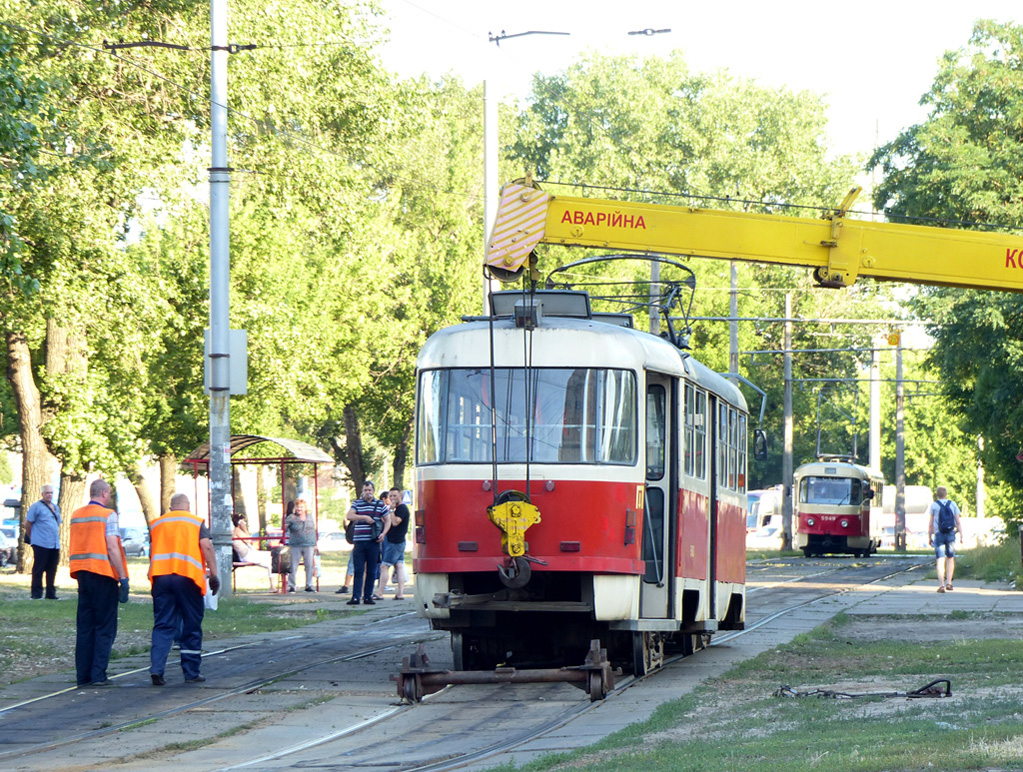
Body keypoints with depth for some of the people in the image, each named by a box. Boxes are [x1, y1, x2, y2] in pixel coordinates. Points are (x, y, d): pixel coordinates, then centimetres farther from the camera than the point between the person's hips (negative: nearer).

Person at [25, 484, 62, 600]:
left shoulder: (56, 508, 17)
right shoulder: (36, 507, -4)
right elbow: (27, 524, -3)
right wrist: (33, 538, 2)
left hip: (55, 545, 7)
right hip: (41, 545, -7)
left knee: (52, 570, 9)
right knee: (38, 569, -4)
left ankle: (51, 593, 15)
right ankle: (36, 594, -1)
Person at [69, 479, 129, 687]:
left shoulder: (76, 516, 11)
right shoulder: (108, 515, -9)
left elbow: (72, 549, 14)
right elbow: (112, 548, -16)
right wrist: (123, 577, -14)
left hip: (82, 573, 6)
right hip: (102, 573, -6)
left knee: (84, 625, 10)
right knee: (105, 627, -1)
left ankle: (83, 675, 7)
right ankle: (98, 674, -7)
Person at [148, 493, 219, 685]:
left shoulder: (156, 523, 18)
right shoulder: (197, 522, 7)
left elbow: (151, 553, 21)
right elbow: (206, 547, -5)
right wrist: (214, 574, -5)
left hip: (160, 576, 3)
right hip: (188, 576, -3)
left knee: (162, 626, 3)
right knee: (192, 626, 6)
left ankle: (156, 668, -13)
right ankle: (192, 673, 8)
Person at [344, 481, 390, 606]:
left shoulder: (380, 504, 9)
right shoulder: (357, 503, 9)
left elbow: (388, 520, 12)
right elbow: (349, 516, -4)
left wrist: (383, 533, -4)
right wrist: (365, 517, -14)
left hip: (373, 542, 1)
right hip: (359, 541, -1)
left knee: (371, 571, 3)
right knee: (358, 570, -5)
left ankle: (368, 596, 9)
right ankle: (355, 597, -7)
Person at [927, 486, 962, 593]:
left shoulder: (934, 506, -1)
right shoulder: (952, 505, 3)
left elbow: (931, 524, 0)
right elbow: (958, 522, 1)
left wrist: (929, 537, 7)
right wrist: (961, 536, 3)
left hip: (939, 535, -2)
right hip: (951, 534, 2)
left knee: (940, 560, -6)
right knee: (950, 558, 18)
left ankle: (941, 585, -16)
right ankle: (949, 582, 14)